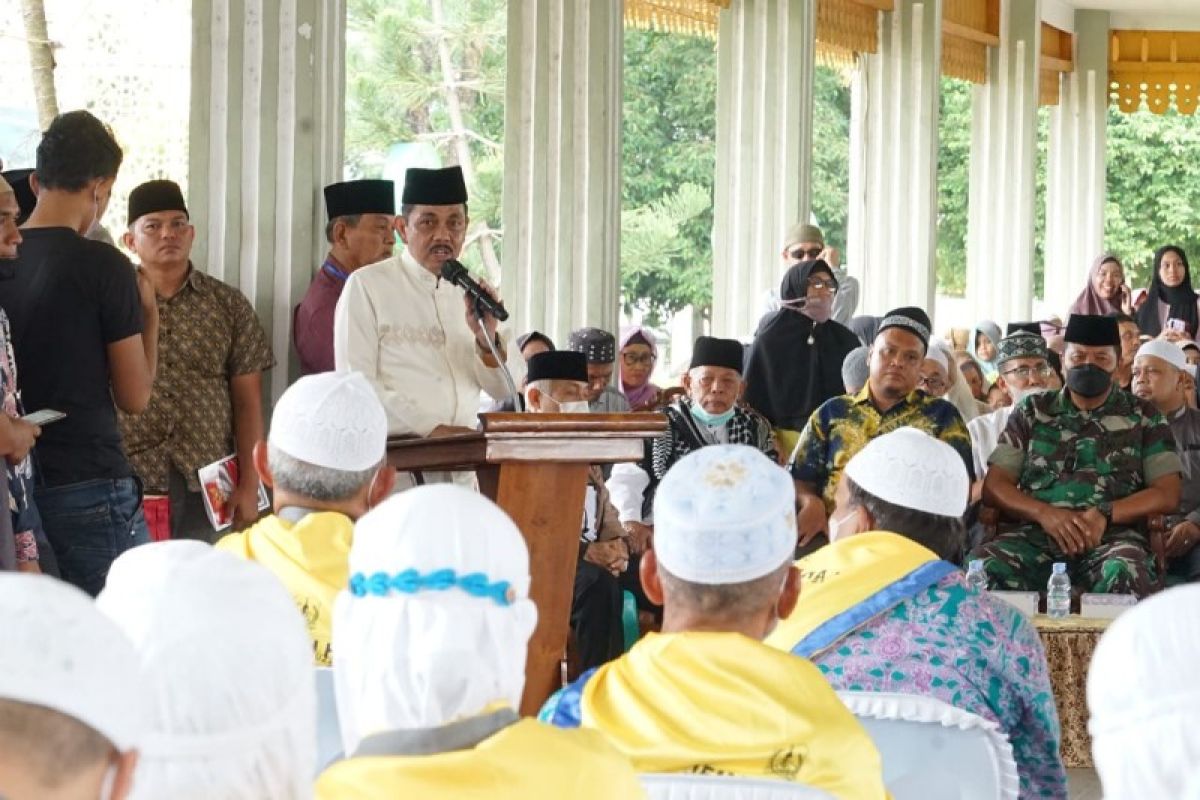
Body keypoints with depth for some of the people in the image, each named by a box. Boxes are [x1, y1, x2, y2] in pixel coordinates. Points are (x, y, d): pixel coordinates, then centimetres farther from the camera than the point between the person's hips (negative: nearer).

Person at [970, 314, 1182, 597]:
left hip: (1113, 536, -1)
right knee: (981, 568, -33)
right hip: (1036, 534, 1)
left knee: (1123, 575, -39)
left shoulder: (1143, 417, 15)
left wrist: (1104, 514, -11)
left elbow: (1167, 494, 7)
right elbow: (994, 486, 12)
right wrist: (1045, 513, -9)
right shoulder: (1032, 411, 18)